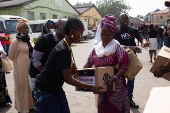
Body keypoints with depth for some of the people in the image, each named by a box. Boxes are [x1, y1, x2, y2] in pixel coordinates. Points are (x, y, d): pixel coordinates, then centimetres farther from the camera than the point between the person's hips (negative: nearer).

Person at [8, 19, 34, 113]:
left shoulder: (29, 40, 6)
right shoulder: (15, 42, -13)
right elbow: (11, 56, -6)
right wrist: (21, 61, 3)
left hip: (31, 67, 6)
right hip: (21, 68, -6)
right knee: (22, 87, 6)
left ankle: (30, 105, 34)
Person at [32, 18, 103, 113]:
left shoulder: (65, 46, 2)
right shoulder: (63, 50, -27)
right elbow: (68, 79, -21)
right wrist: (91, 87, -17)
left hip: (56, 89, 9)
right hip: (45, 92, -9)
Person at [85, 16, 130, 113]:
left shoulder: (117, 47, -11)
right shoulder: (96, 48, 2)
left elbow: (124, 66, -18)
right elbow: (88, 64, 11)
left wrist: (113, 78, -27)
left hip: (115, 84, -4)